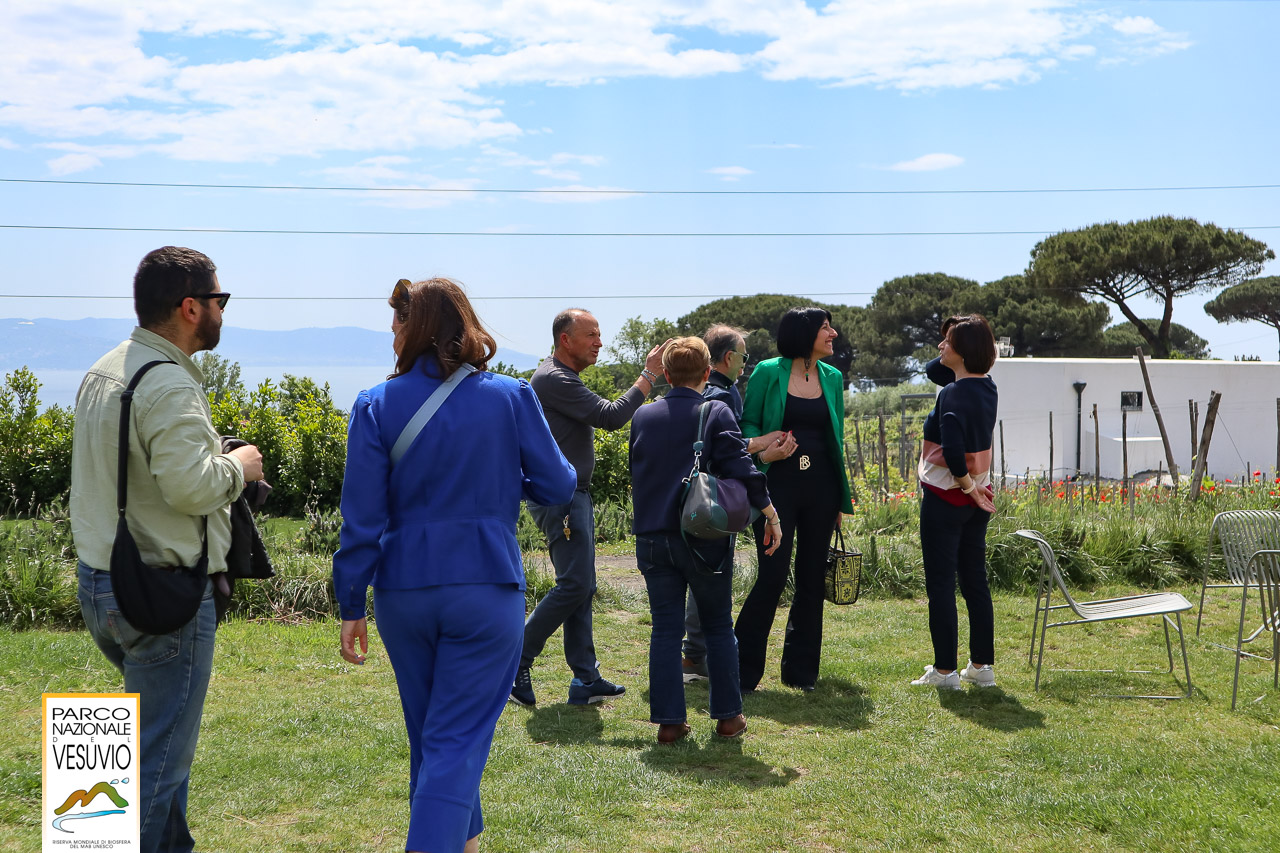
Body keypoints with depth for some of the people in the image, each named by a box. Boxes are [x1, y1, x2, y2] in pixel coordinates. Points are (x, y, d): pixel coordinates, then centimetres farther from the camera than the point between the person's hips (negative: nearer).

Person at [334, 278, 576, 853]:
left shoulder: (376, 406, -6)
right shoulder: (512, 398, -6)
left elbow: (361, 519, -6)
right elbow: (558, 486, 0)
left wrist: (350, 605, 2)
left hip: (403, 591, 2)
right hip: (487, 590, -2)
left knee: (428, 734, 22)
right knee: (458, 739, 2)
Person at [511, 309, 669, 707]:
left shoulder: (561, 377, 19)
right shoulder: (554, 379, -16)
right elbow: (611, 416, -21)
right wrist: (648, 375, -15)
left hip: (575, 496, 11)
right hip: (559, 498, -11)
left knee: (581, 587, 8)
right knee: (574, 584, -12)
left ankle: (586, 680, 11)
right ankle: (517, 662, -2)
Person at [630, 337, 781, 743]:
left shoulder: (643, 416, 7)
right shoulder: (716, 413, -6)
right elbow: (742, 469, -12)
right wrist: (770, 515, -5)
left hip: (652, 537, 3)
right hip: (703, 538, -3)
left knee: (665, 628, 8)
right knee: (718, 626, 11)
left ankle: (669, 721, 7)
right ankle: (728, 716, 16)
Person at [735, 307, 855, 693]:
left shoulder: (832, 377, 10)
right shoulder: (768, 372, -2)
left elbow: (836, 436, 16)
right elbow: (748, 423, 2)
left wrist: (841, 497, 14)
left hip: (820, 486, 5)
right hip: (778, 483, -4)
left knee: (811, 578, 7)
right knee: (772, 576, -8)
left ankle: (800, 670, 19)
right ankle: (742, 670, 5)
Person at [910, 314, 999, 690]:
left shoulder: (953, 394, -20)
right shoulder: (986, 387, 6)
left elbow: (952, 448, -33)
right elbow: (932, 371, 21)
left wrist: (966, 483, -18)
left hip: (946, 499, -8)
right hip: (977, 498, 8)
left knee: (940, 584, 1)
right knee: (975, 581, 13)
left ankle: (944, 670, 6)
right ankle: (982, 666, 19)